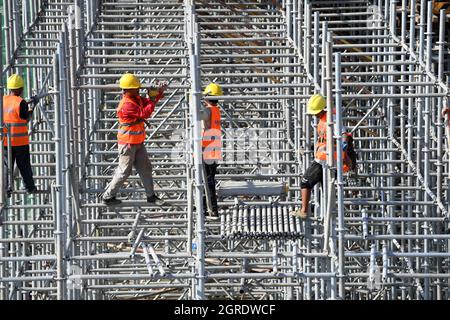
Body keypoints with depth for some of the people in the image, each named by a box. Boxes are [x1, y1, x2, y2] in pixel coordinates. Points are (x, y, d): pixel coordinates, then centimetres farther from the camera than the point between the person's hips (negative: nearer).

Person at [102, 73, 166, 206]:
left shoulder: (136, 99, 6)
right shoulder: (126, 105, -24)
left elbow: (148, 102, 13)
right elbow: (144, 114, -28)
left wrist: (159, 92, -1)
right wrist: (153, 100, -21)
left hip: (138, 142, 9)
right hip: (128, 143, -9)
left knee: (145, 168, 12)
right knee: (124, 171, -1)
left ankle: (151, 196, 20)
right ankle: (108, 196, 10)